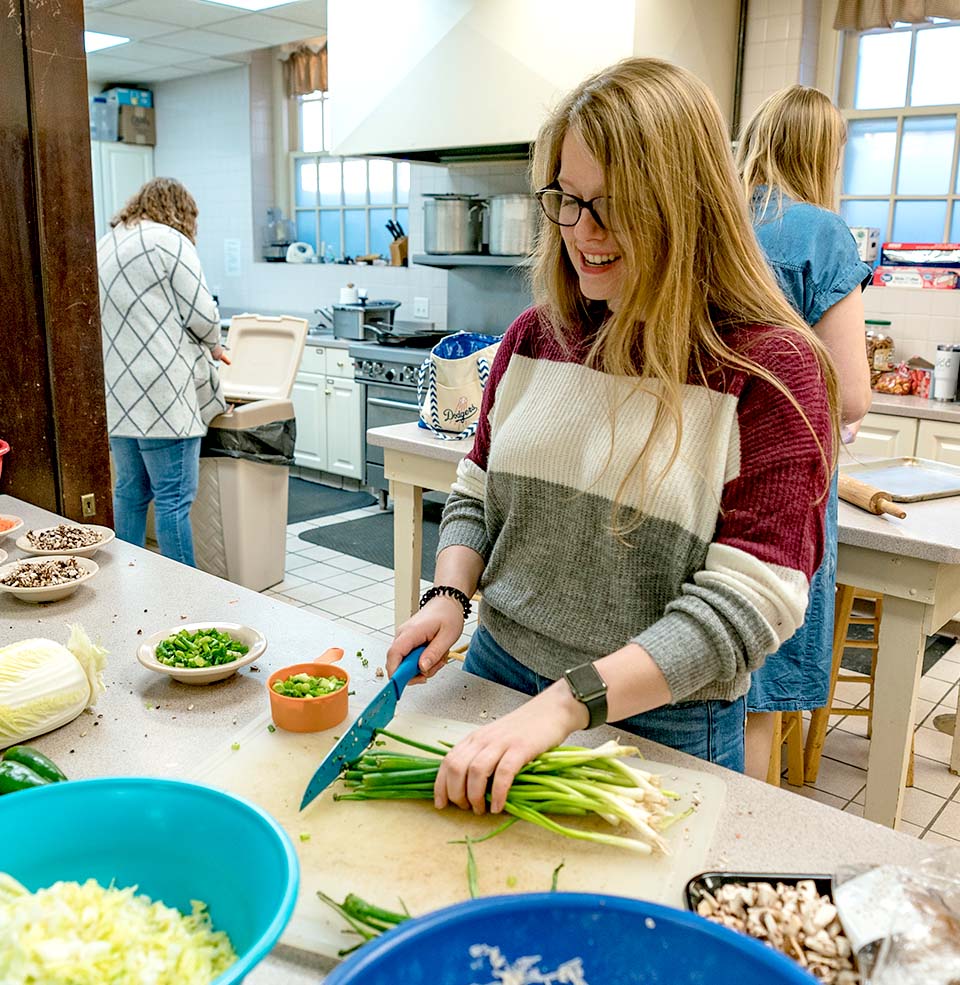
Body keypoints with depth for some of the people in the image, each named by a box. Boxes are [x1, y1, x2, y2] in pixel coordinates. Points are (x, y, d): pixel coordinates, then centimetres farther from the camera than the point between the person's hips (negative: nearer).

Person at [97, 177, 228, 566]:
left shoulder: (106, 244, 19)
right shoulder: (169, 241, -6)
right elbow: (201, 314, -8)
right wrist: (213, 346, 12)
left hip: (117, 392, 8)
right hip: (162, 392, -8)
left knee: (130, 492, 14)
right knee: (174, 498, -5)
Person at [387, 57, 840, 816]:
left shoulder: (771, 368, -17)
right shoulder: (535, 335, -1)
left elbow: (746, 605, -21)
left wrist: (567, 704, -28)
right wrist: (449, 596, -9)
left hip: (663, 724, -4)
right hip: (498, 672, 5)